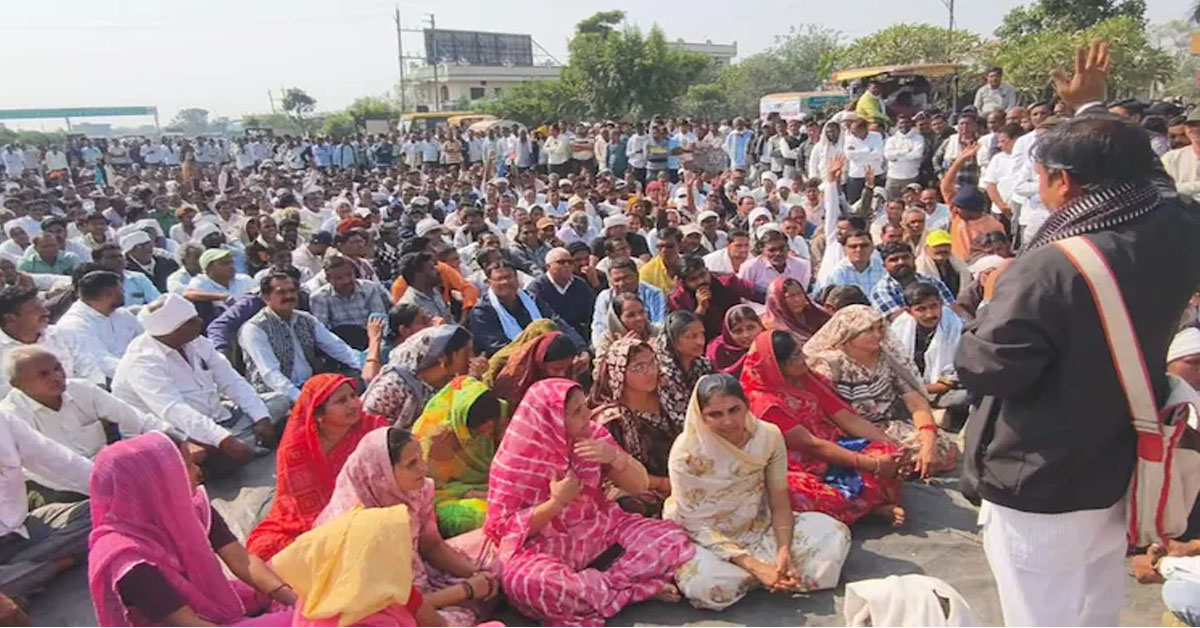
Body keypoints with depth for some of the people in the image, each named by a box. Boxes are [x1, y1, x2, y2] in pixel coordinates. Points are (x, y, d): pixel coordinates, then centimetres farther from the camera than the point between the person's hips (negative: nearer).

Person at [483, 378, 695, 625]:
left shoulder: (593, 436, -3)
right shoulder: (515, 460, -14)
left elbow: (640, 485, -1)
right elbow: (506, 529, -13)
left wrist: (614, 458, -21)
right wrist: (556, 502, -24)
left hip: (601, 532, 4)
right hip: (545, 547, -4)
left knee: (671, 538, -13)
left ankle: (593, 589, -18)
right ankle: (635, 589, -20)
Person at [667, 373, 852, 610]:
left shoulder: (769, 436, -13)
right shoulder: (686, 452, -23)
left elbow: (780, 504, -7)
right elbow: (695, 525, -21)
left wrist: (784, 551, -26)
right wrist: (754, 566, -29)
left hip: (758, 526, 4)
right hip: (705, 537, -3)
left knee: (834, 533, -11)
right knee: (706, 584, -36)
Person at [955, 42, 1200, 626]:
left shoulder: (1049, 269, -30)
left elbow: (982, 369, -23)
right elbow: (1135, 169, 16)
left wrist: (993, 300, -6)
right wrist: (1091, 110, 27)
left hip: (1038, 494, -8)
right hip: (1115, 479, 8)